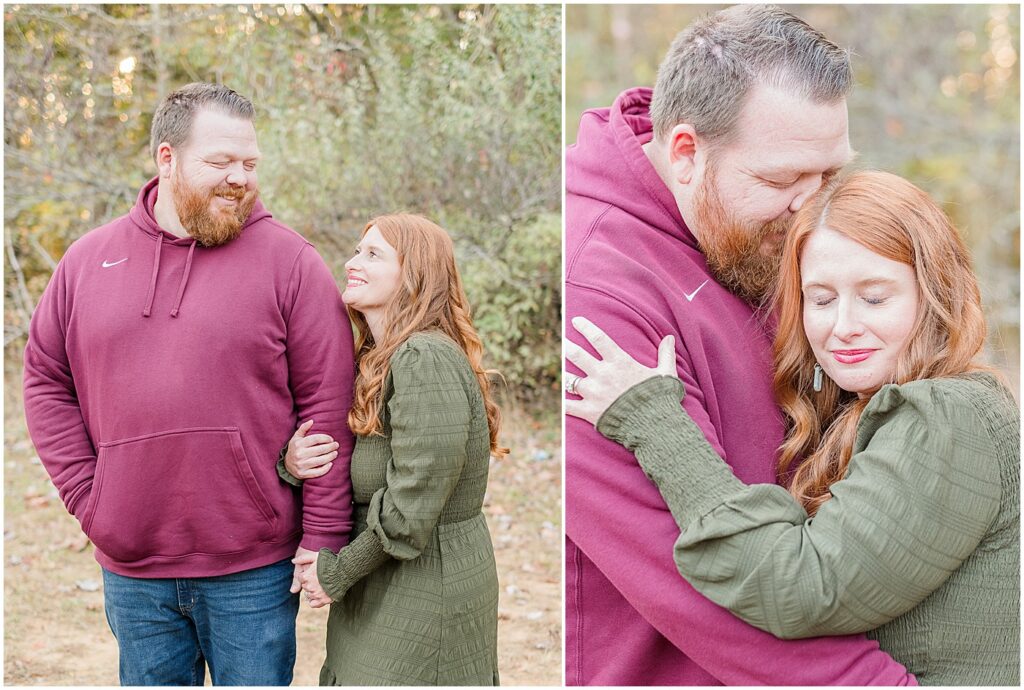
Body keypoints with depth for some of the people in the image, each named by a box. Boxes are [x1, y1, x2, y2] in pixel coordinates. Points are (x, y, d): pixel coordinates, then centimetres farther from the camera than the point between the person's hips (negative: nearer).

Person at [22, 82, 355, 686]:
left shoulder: (289, 262, -5)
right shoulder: (88, 261, 6)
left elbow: (328, 405, -7)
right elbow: (47, 382, 11)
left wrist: (323, 540, -10)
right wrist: (87, 499, 0)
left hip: (253, 569, -3)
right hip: (131, 571, 3)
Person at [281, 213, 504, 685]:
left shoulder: (425, 361, -21)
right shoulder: (374, 361, 10)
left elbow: (413, 508, -24)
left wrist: (336, 572, -12)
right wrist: (292, 462, -10)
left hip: (426, 589, -9)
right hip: (383, 590, 9)